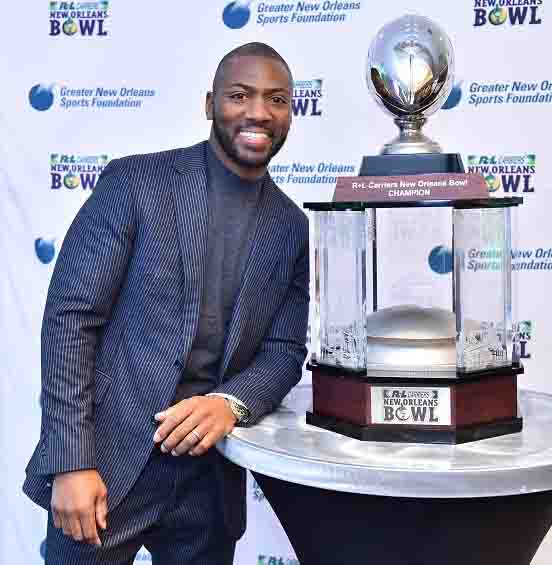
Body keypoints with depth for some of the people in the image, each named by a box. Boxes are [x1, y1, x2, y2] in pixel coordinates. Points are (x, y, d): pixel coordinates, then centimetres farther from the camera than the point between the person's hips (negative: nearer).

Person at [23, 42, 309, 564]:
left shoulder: (294, 229, 7)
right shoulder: (134, 182, -6)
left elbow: (285, 351, 4)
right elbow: (69, 316, -9)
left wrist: (231, 403, -18)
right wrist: (71, 461, -15)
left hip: (211, 480, 4)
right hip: (107, 463, -3)